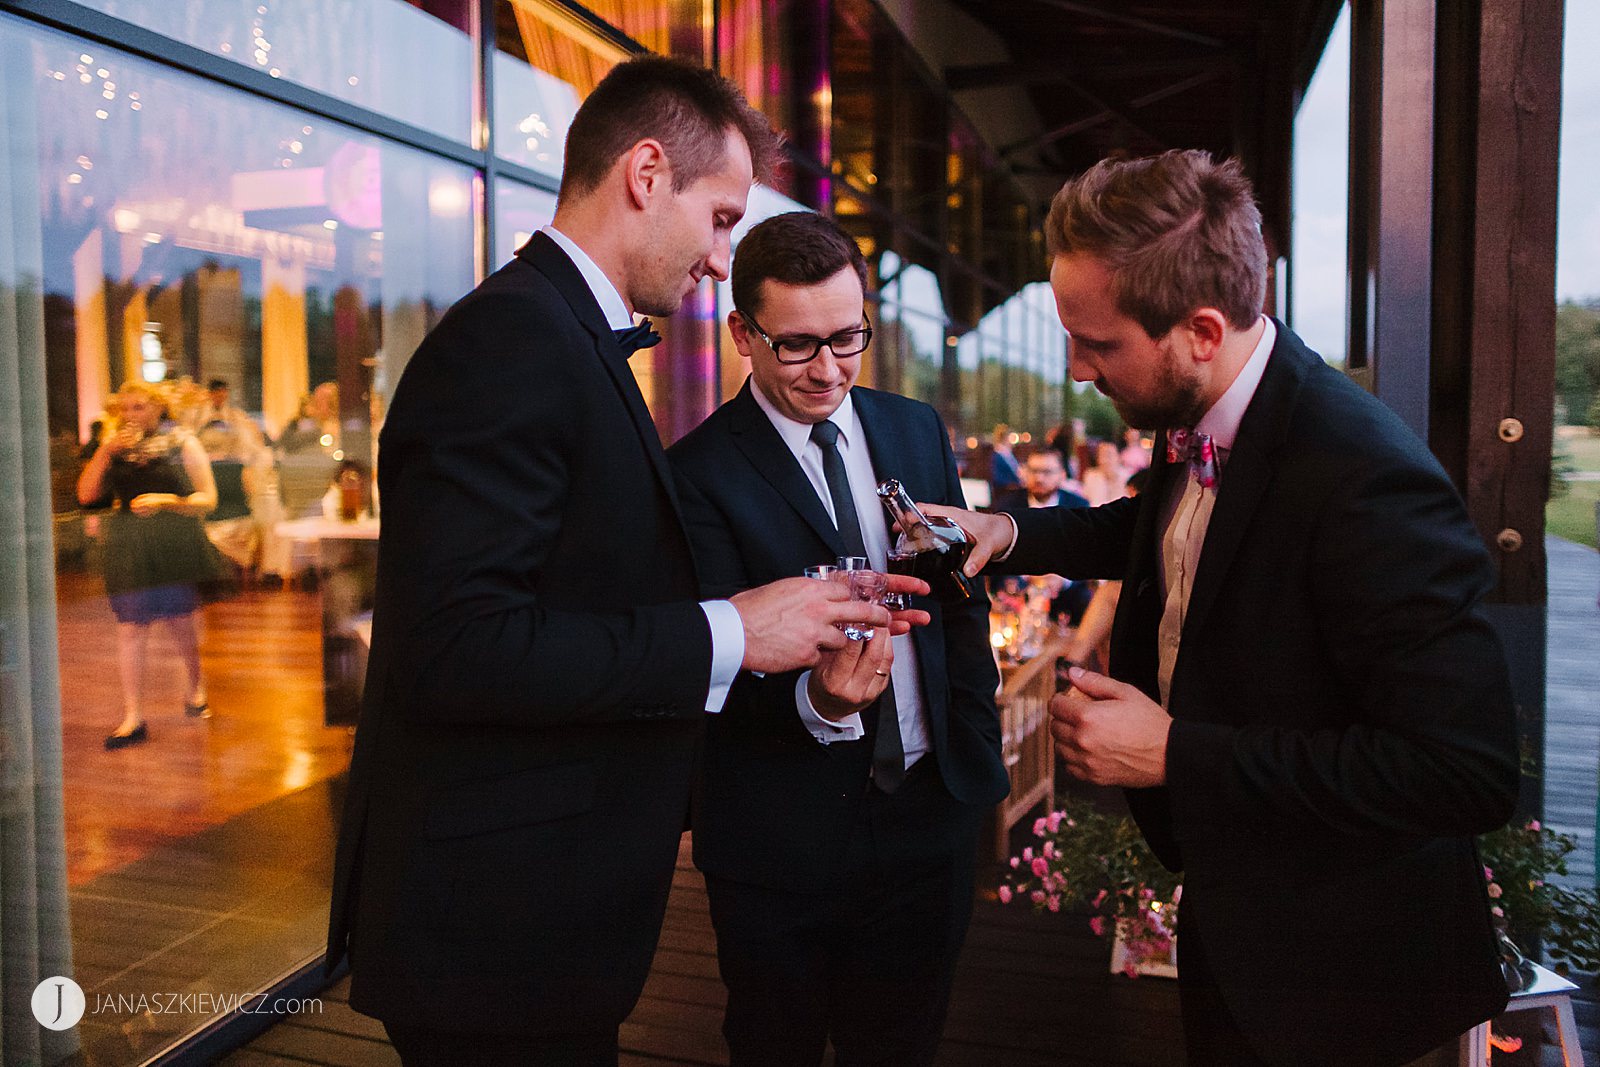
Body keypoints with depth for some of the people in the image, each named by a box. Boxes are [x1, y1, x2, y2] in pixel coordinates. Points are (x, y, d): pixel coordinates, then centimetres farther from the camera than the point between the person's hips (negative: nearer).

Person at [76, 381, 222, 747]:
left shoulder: (182, 443, 1)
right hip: (128, 548, 2)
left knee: (179, 622, 5)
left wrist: (166, 501, -20)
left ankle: (195, 687, 33)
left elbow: (207, 500, -3)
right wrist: (105, 451, -8)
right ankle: (133, 718, 2)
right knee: (130, 628, -2)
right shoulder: (114, 446, 11)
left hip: (176, 544, -2)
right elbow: (86, 495, 2)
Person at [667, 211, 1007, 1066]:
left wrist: (977, 747, 6)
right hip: (780, 842, -4)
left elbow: (962, 602, 10)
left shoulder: (919, 430, 4)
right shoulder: (700, 473, -13)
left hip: (929, 809, 4)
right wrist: (815, 701, -36)